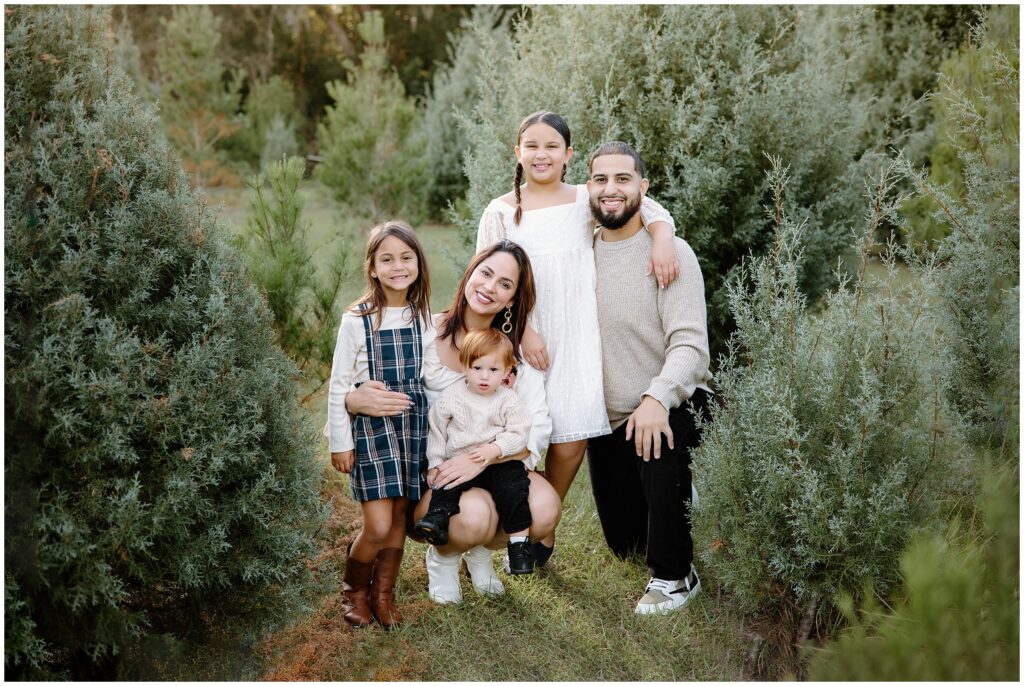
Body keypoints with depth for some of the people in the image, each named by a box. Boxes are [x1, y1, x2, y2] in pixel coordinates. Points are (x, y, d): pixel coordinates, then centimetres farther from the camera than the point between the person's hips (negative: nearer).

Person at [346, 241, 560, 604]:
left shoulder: (517, 351, 0)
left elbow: (537, 433, -9)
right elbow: (344, 392, -10)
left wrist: (482, 457, -27)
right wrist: (356, 401, -36)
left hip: (493, 467, 3)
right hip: (424, 472, -3)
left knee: (545, 509, -26)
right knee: (473, 515, -34)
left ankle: (480, 549, 10)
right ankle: (443, 558, 5)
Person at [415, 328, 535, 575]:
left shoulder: (508, 400, 0)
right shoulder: (451, 396, 3)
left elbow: (518, 433, -5)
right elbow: (437, 431, 9)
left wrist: (495, 449, -21)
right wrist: (435, 464, 3)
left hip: (499, 464, -1)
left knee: (513, 485, -23)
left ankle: (519, 541, -17)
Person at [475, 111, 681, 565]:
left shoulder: (588, 200, 6)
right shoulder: (501, 212, 3)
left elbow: (652, 209, 10)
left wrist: (662, 242, -11)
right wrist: (523, 331, -11)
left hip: (577, 339, 1)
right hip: (524, 341, -1)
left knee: (571, 438, -2)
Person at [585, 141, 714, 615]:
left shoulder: (671, 253, -13)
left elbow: (689, 344, -22)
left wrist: (657, 398, -39)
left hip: (670, 404, -5)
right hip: (607, 415, 5)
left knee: (658, 449, -40)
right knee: (624, 541, 10)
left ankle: (673, 575, -17)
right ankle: (677, 502, 44)